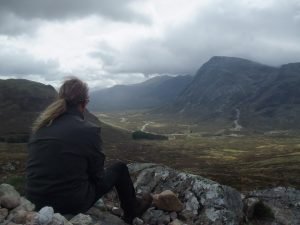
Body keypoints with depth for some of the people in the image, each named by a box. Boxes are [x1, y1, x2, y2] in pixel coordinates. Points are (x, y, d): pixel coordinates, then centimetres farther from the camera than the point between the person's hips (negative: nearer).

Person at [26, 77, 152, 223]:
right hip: (73, 203, -5)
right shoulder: (88, 130, -17)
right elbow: (97, 176, -6)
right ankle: (132, 211, 39)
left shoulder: (40, 126, 0)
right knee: (120, 168, 15)